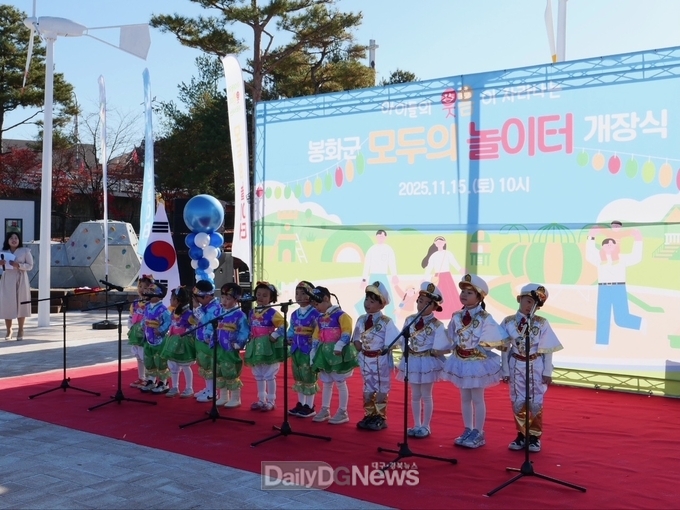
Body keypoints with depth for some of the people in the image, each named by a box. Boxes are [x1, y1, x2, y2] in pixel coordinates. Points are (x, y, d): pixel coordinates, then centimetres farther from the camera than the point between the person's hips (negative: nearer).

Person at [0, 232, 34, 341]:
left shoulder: (25, 251, 1)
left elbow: (30, 265, -3)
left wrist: (18, 265, -18)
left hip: (20, 280, -2)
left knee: (21, 304, 0)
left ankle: (20, 330, 8)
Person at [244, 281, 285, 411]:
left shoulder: (272, 312, -13)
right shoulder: (252, 312, 9)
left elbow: (283, 325, -19)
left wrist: (274, 336, -20)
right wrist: (249, 341, 6)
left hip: (268, 347, -8)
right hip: (255, 347, 8)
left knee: (269, 375, 0)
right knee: (258, 376, 15)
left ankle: (271, 401, 10)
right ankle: (261, 400, 26)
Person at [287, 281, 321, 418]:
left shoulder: (315, 313, -12)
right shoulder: (294, 314, 11)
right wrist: (289, 338, 1)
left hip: (309, 349, -8)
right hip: (296, 349, 8)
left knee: (309, 377, -1)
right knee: (299, 377, 15)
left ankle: (309, 406, 9)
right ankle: (300, 404, 26)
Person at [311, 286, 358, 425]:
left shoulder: (340, 315, -11)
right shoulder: (320, 319, 13)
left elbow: (347, 333, -19)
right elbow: (316, 337, 15)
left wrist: (339, 346, -28)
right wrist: (314, 354, 10)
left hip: (338, 353, -7)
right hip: (325, 354, 8)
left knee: (340, 383, 1)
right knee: (326, 383, 14)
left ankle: (343, 412, 8)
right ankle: (324, 410, 23)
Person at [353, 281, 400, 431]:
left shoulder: (386, 322, -15)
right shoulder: (361, 320, 2)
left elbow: (392, 342, -16)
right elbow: (356, 338, 10)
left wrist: (383, 350, -20)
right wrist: (360, 347, -6)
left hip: (381, 360, -6)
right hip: (365, 359, 6)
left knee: (381, 389, 5)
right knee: (368, 388, 15)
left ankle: (380, 418, 15)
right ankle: (369, 416, 26)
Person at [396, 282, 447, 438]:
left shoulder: (437, 325, -13)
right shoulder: (410, 320, 1)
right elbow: (403, 340, 6)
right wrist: (407, 351, -4)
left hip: (428, 362, -5)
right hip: (412, 361, 5)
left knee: (426, 395, 6)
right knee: (415, 395, 13)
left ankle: (425, 426, 18)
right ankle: (417, 425, 24)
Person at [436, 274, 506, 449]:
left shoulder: (485, 318, -15)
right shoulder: (457, 317, 0)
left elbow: (497, 339, -15)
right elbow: (450, 341, 8)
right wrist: (436, 349, 8)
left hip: (478, 362, -5)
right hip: (460, 361, 5)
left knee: (477, 398, 5)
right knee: (465, 398, 14)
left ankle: (478, 433, 17)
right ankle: (468, 431, 27)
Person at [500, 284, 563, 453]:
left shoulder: (542, 323, -5)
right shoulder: (508, 322, -3)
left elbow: (547, 350, -2)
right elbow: (505, 348, 0)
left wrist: (547, 372, -5)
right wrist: (505, 370, 0)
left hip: (536, 367, -1)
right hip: (516, 367, 1)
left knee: (536, 403, 3)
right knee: (518, 402, 7)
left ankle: (534, 436, 18)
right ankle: (521, 434, 21)